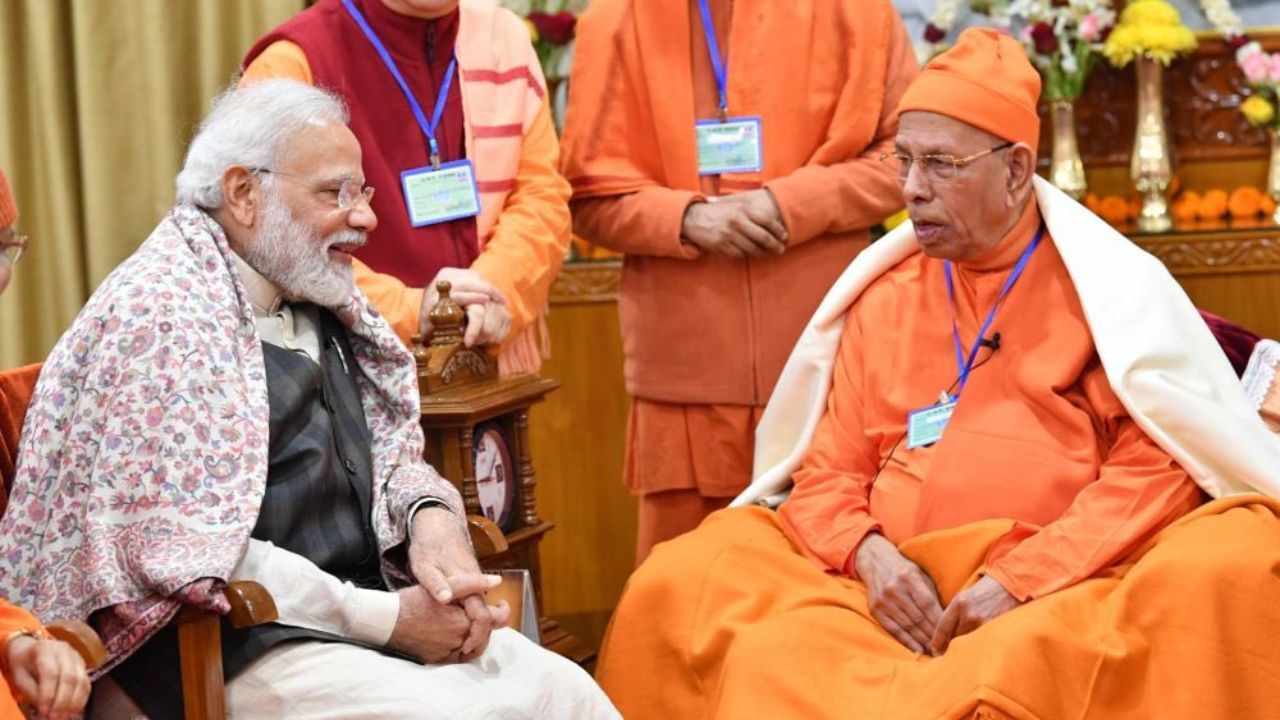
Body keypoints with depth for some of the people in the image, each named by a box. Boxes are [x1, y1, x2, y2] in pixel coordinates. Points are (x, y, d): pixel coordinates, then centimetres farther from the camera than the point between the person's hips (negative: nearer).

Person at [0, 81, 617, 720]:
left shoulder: (317, 302, 11)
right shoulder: (161, 315, -14)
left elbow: (388, 451, 20)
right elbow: (182, 548, -20)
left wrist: (431, 517, -5)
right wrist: (388, 619, -18)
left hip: (360, 605, 8)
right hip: (225, 652, -8)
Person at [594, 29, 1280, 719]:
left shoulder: (1108, 283, 6)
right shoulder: (879, 299, 17)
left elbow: (1154, 466, -3)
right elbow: (829, 472, 15)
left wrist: (1022, 582, -15)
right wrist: (867, 555, -8)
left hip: (1067, 590, -2)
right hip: (898, 590, 3)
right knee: (678, 585, -17)